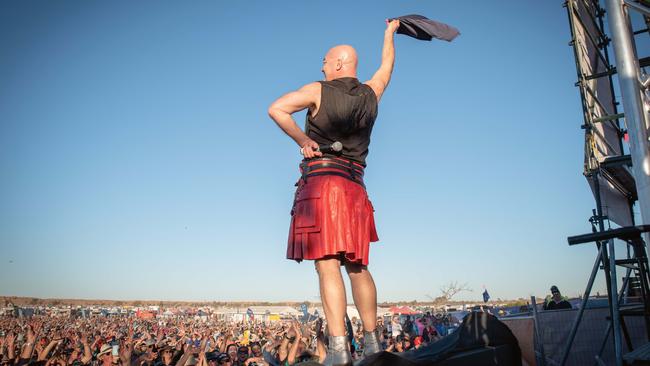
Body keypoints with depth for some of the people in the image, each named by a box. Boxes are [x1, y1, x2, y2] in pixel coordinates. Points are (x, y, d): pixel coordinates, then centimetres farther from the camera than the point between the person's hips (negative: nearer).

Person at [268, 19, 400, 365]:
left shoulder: (318, 90, 0)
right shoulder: (370, 95, 14)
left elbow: (276, 109, -13)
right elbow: (386, 66, 34)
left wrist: (304, 141, -5)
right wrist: (389, 33, 50)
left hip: (321, 182, -5)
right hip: (355, 186, 5)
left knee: (328, 265, -11)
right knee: (357, 267, 12)